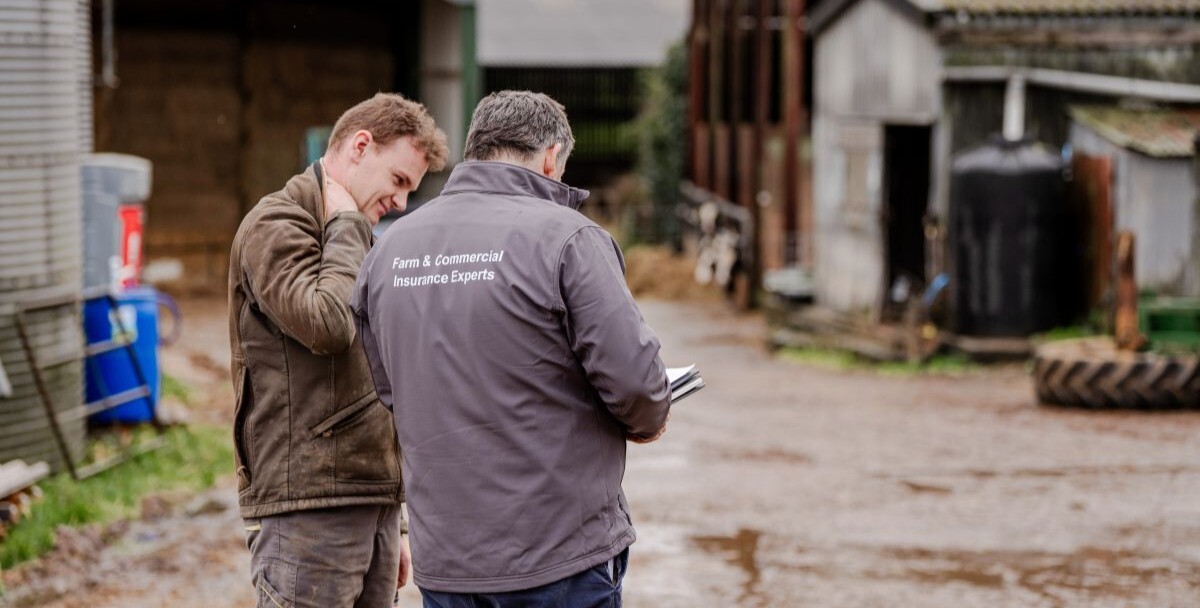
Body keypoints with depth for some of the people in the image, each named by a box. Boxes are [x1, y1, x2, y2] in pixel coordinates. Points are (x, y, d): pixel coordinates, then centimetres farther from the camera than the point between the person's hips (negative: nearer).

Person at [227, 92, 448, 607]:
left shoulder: (354, 241, 23)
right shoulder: (275, 226, -5)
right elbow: (326, 323, -24)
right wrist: (345, 226, -8)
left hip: (372, 503, 9)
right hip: (307, 508, -9)